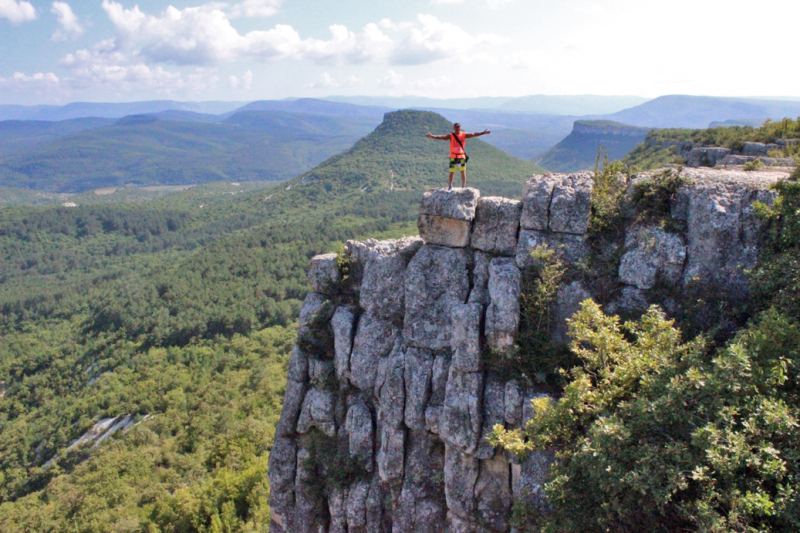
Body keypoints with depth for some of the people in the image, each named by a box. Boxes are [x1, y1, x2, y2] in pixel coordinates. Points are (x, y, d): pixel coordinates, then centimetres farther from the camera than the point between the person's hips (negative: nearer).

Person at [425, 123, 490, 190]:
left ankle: (463, 186, 9)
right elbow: (441, 137, -15)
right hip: (453, 157, -1)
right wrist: (432, 136, -29)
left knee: (463, 171, 1)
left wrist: (483, 133, -6)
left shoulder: (464, 135, 2)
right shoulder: (451, 136, -4)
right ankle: (450, 186, 16)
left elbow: (473, 134, 1)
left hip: (462, 156, 1)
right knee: (451, 172, 3)